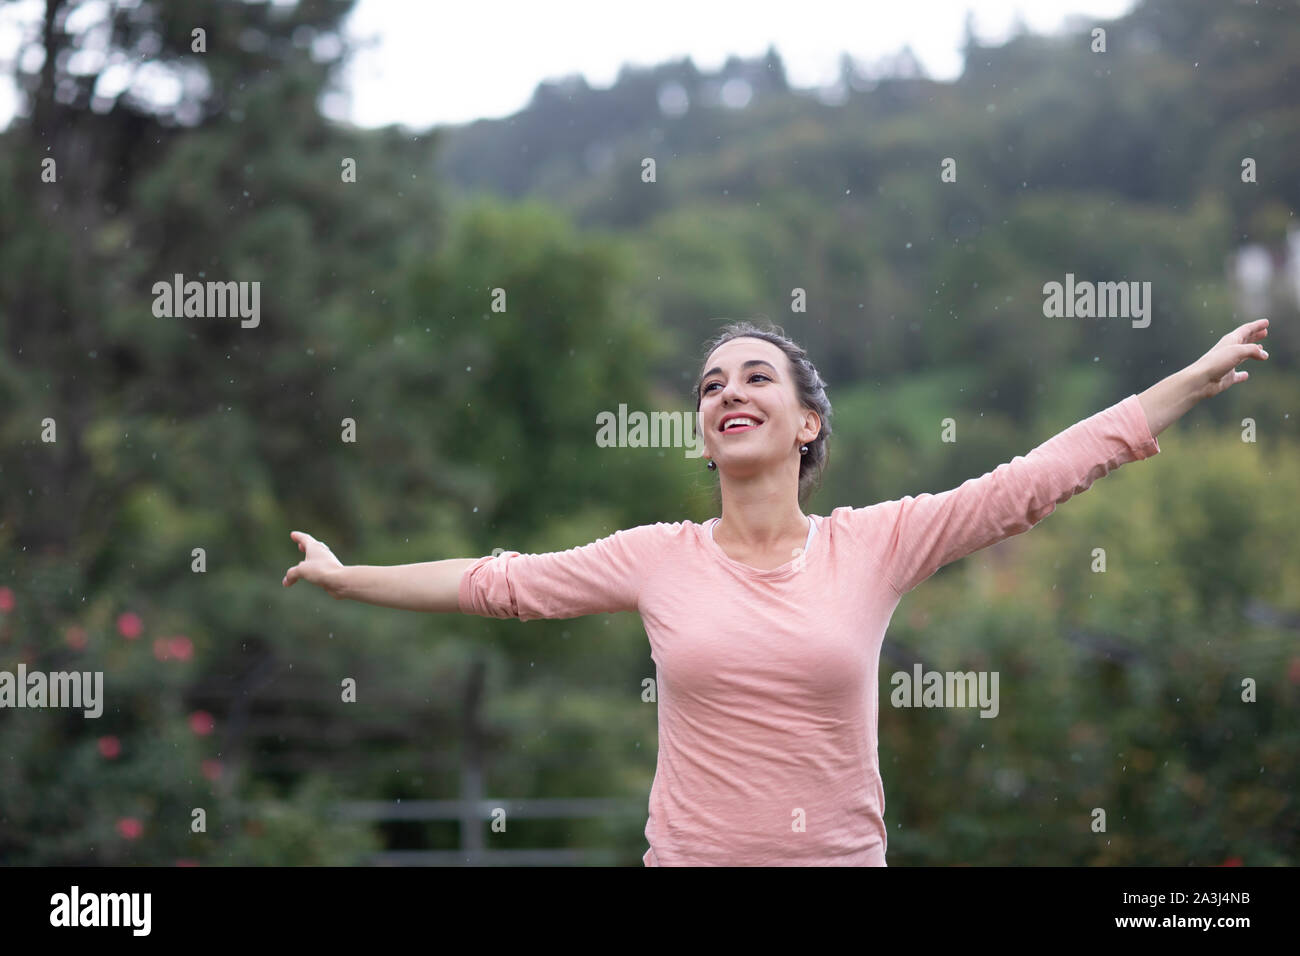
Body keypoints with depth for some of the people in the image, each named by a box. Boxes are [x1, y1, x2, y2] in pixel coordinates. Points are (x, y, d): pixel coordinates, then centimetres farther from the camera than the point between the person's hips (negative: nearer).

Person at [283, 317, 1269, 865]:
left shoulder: (873, 544, -1)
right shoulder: (656, 559, 3)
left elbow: (1041, 476, -2)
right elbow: (497, 583, 10)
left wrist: (1195, 380, -3)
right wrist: (345, 577, 14)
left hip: (843, 852, -1)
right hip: (690, 853, 1)